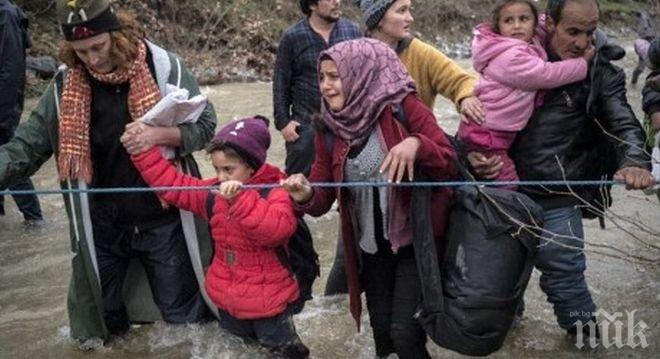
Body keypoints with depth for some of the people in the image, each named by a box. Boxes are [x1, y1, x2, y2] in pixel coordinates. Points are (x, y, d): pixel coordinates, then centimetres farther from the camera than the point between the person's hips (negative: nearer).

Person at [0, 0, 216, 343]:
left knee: (184, 314, 13)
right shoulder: (65, 86, -5)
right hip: (101, 225, 2)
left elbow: (204, 126, -6)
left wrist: (160, 134, -25)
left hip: (163, 219, -2)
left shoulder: (165, 68, -11)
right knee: (103, 320, 18)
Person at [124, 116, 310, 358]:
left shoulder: (274, 192, -19)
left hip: (267, 300, -6)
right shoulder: (215, 193, 0)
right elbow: (173, 184, 4)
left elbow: (277, 229, -38)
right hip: (227, 297, 7)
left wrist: (240, 198, -47)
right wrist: (142, 152, -5)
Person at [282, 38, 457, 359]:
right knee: (381, 327, 13)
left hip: (415, 236, -4)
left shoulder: (404, 106, -13)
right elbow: (322, 198, -2)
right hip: (371, 244, 4)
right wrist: (306, 195, -25)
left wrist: (417, 144, -34)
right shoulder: (329, 128, -1)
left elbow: (449, 163, -14)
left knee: (404, 330, -8)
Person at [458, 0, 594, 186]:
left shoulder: (533, 43, 6)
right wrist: (583, 63, -11)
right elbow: (548, 74, -22)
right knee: (509, 187, -9)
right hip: (485, 133, -10)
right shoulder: (510, 57, -23)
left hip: (501, 133, 10)